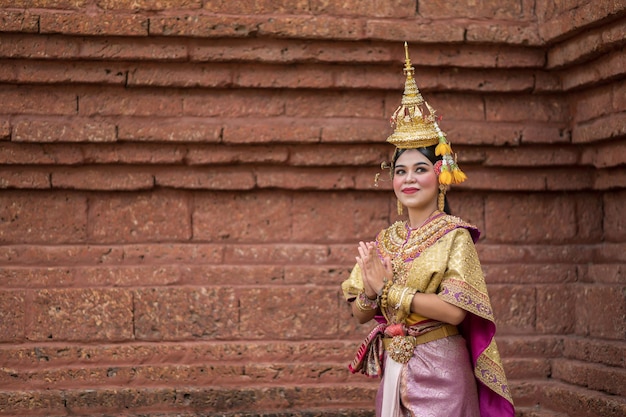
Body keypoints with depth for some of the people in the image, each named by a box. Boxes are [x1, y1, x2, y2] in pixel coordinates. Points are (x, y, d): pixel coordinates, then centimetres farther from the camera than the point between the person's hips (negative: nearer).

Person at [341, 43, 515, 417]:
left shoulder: (455, 236, -9)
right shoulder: (385, 240, 8)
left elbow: (454, 310, -20)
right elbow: (360, 313, 8)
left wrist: (388, 289, -16)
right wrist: (371, 290, -14)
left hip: (439, 371, -5)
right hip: (393, 370, 5)